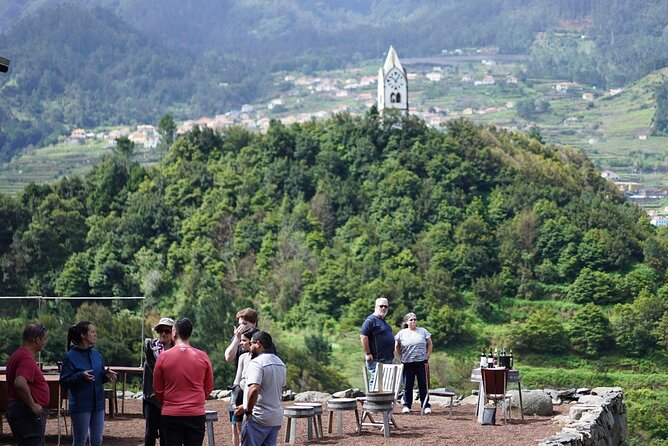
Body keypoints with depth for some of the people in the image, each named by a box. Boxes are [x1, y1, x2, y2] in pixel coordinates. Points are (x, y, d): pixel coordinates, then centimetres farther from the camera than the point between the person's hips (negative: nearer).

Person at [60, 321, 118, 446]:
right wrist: (81, 376, -27)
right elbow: (64, 381, -13)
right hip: (80, 405, -6)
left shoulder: (96, 355, 7)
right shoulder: (71, 356, -10)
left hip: (97, 403, 6)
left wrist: (106, 375, -6)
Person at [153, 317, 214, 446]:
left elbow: (157, 389, 4)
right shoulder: (202, 357, -2)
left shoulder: (163, 357, -5)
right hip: (196, 415, 1)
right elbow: (209, 387, 8)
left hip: (171, 415, -1)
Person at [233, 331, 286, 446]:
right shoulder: (281, 363, 14)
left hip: (258, 419, -8)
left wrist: (248, 411, -15)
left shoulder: (257, 363, -15)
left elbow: (254, 389, -29)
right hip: (276, 418, 8)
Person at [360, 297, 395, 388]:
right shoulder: (371, 320, -10)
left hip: (387, 359, 9)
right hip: (376, 359, -9)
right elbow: (363, 336, -18)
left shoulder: (384, 321, 19)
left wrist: (391, 353, 22)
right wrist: (368, 354, -21)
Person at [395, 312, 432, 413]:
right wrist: (402, 357, 4)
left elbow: (430, 344, 9)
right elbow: (397, 347, 12)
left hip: (421, 363, 0)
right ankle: (406, 406, 11)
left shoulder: (423, 332, 5)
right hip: (407, 363, 0)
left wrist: (427, 357, 2)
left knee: (423, 385, 2)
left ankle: (426, 406, 8)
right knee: (407, 385, 2)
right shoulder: (401, 333, 5)